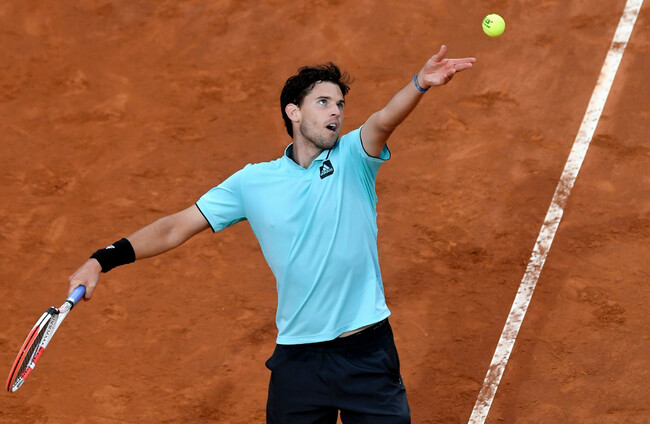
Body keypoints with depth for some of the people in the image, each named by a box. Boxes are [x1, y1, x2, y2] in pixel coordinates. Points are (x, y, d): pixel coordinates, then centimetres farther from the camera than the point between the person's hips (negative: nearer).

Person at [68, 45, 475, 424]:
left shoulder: (352, 160, -1)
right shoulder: (253, 183, 3)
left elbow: (385, 120, -22)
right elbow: (178, 227, 6)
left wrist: (420, 83, -43)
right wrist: (102, 260, -2)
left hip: (367, 354, -1)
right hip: (298, 355, 1)